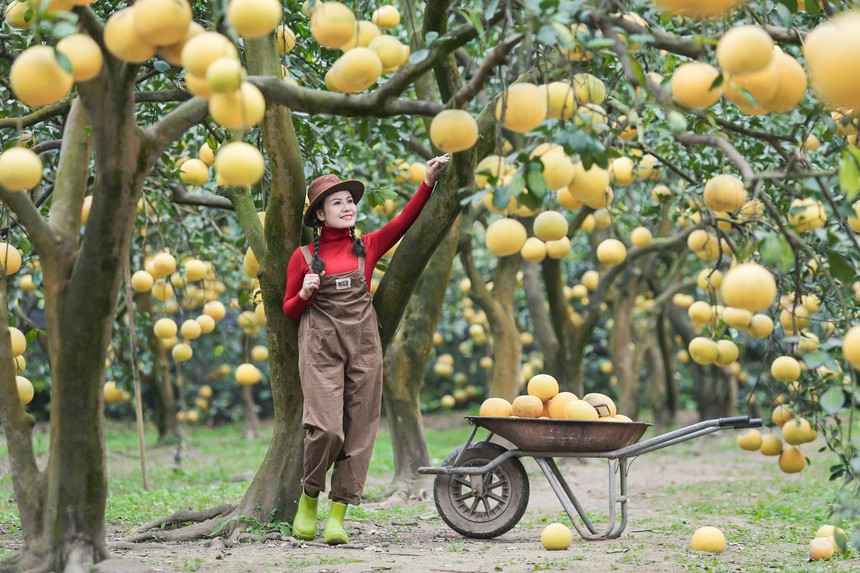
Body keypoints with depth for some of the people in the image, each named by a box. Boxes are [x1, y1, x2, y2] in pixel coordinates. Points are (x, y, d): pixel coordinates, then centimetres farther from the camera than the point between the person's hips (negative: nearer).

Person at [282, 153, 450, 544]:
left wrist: (429, 181, -3)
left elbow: (404, 220, 5)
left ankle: (339, 513, 4)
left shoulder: (367, 247, 12)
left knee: (358, 431, -2)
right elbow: (289, 311, 11)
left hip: (364, 345, 3)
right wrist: (305, 294, -9)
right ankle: (309, 498, 8)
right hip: (321, 346, -3)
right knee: (327, 428, -15)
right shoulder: (304, 257, 6)